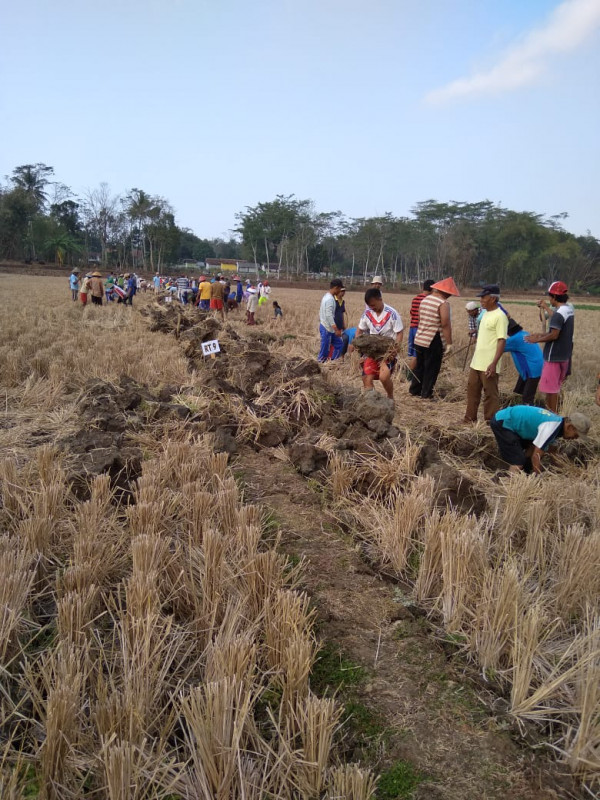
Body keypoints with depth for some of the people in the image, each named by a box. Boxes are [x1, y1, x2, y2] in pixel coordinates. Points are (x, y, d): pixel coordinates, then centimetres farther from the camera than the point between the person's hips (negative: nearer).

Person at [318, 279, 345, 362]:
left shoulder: (326, 296, 12)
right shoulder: (330, 299, -19)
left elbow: (321, 312, 17)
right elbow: (329, 316, -27)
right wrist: (336, 329, -27)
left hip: (327, 328, 10)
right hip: (327, 329, -10)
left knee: (339, 344, 15)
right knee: (325, 352, -3)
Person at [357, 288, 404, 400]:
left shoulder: (392, 314, -16)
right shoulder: (367, 314, -2)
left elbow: (400, 333, -12)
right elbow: (360, 330, 13)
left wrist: (395, 349, -25)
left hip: (388, 351, -5)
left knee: (384, 377, -21)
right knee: (367, 378, 0)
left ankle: (390, 398, 6)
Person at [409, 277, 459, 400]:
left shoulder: (424, 299, 9)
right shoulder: (443, 303, -14)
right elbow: (445, 325, -20)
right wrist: (449, 344, -16)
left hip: (419, 339, 7)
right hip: (434, 341, -7)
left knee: (419, 366, 18)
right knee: (431, 369, 4)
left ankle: (414, 390, 25)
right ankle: (426, 394, 10)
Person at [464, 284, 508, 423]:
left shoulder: (499, 316, -15)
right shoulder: (486, 314, 12)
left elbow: (502, 341, -19)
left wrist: (494, 363, -25)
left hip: (488, 365, -9)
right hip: (476, 362, 9)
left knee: (490, 394, 1)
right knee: (472, 390, 16)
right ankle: (470, 418, 28)